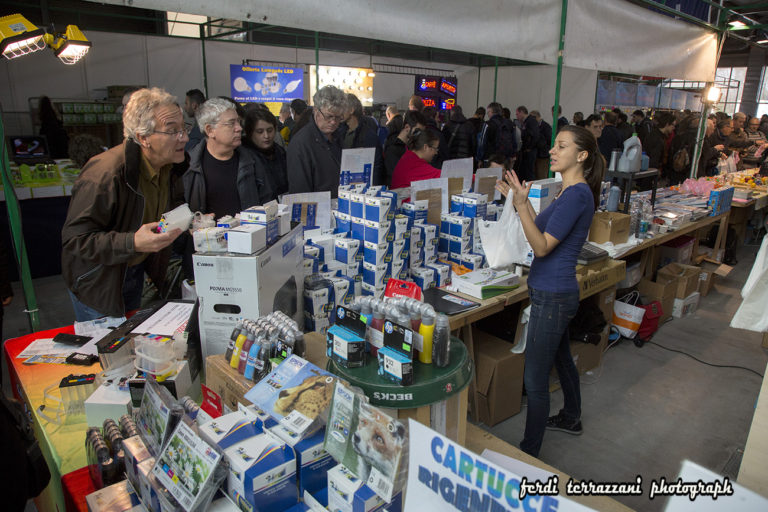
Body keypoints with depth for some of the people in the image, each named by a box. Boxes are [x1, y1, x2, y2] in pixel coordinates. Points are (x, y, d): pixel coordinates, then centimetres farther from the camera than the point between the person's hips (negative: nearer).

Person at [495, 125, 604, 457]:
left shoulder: (577, 194, -20)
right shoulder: (570, 191, 10)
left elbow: (542, 246, -23)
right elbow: (543, 230, 13)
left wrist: (522, 206, -32)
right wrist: (520, 201, 7)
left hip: (553, 297, -11)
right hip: (556, 291, 11)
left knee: (535, 379, -2)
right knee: (561, 358, 28)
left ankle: (528, 454, 12)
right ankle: (571, 419, 50)